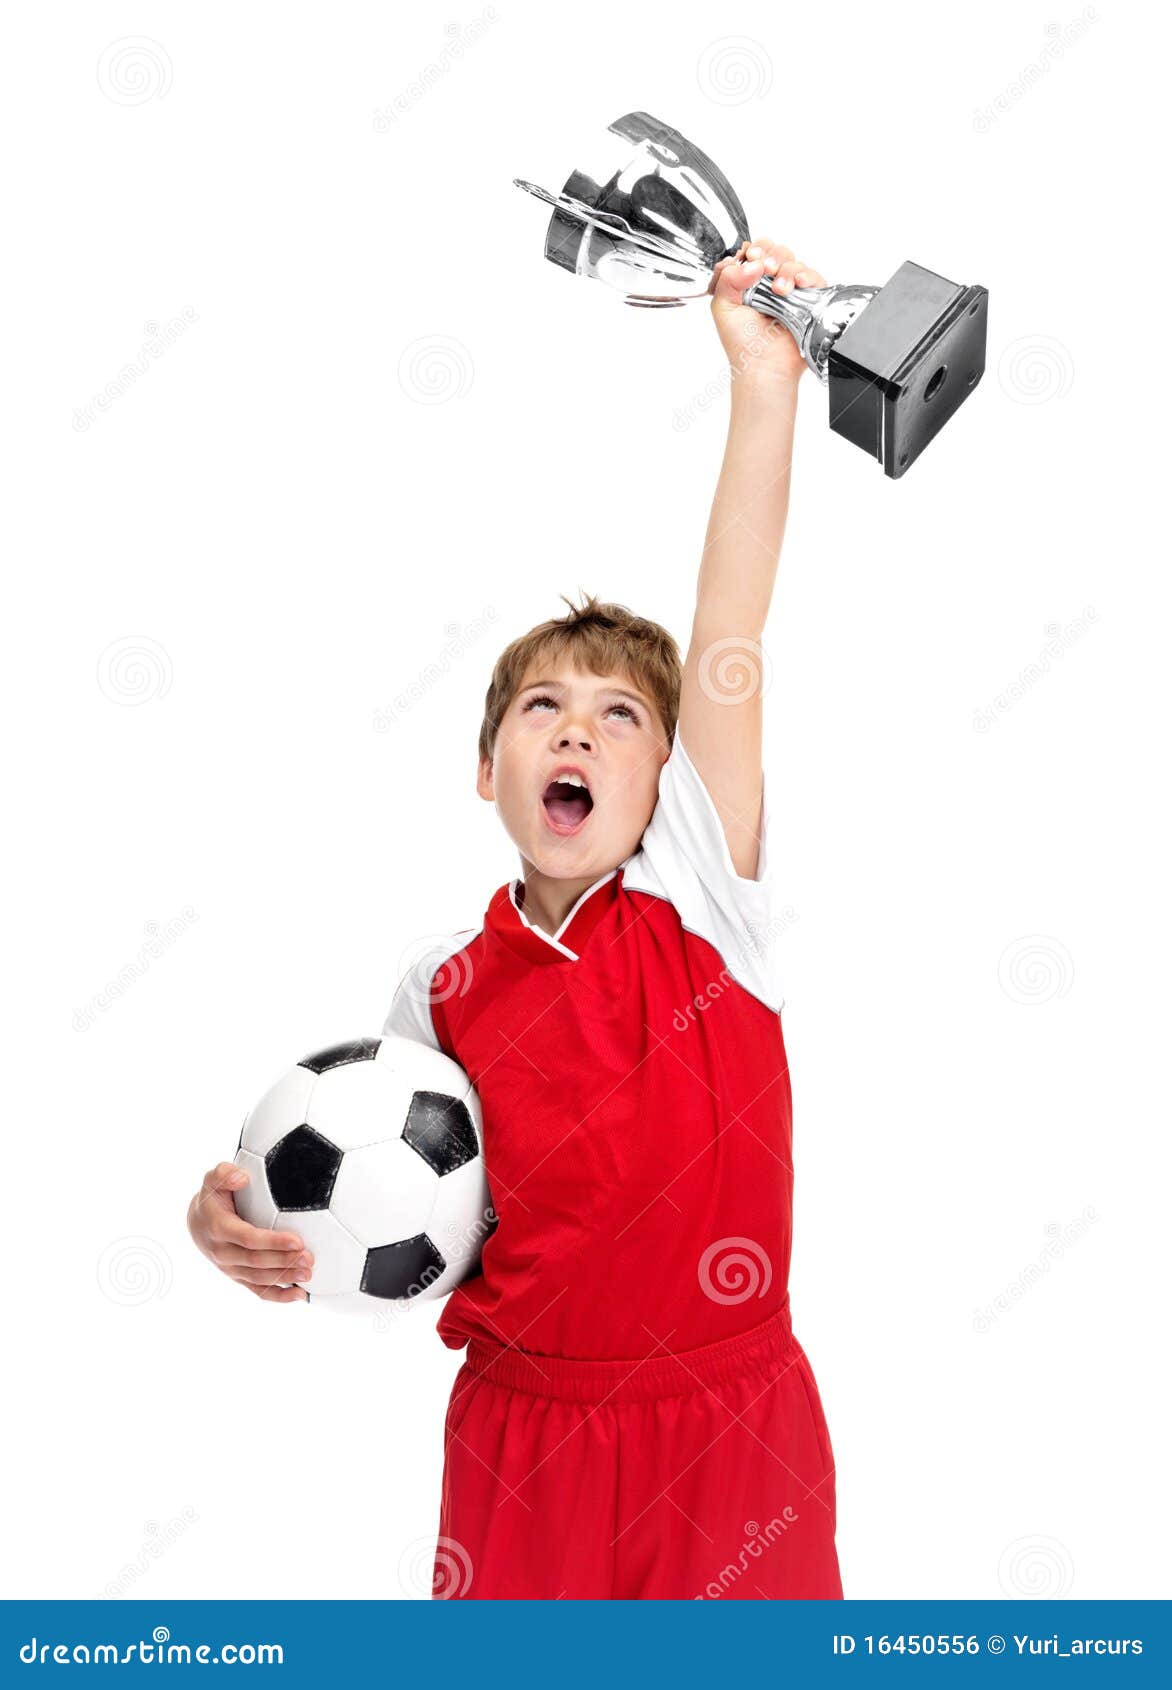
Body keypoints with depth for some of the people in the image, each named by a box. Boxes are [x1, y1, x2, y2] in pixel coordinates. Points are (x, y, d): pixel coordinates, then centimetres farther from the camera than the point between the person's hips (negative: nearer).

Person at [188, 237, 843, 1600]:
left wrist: (765, 381, -24)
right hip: (523, 1440, 1)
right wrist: (244, 1228, -13)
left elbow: (728, 637, -16)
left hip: (729, 1433, -1)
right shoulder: (443, 993, -1)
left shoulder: (705, 900, -6)